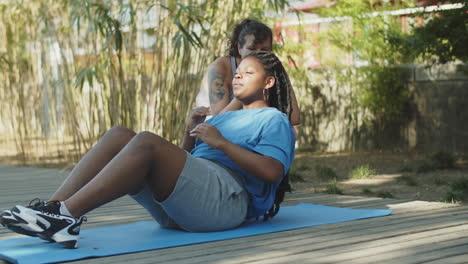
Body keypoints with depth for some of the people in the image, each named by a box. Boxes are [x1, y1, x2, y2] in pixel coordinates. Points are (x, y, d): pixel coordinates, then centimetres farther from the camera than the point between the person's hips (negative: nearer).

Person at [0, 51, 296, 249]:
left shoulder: (274, 120, 11)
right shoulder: (224, 118, 35)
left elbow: (272, 172, -8)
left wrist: (221, 143, -11)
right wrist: (191, 132, 12)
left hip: (226, 199, -8)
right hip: (180, 208, 8)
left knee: (147, 143, -29)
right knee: (118, 136, -10)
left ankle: (66, 215, -36)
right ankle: (52, 210, -25)